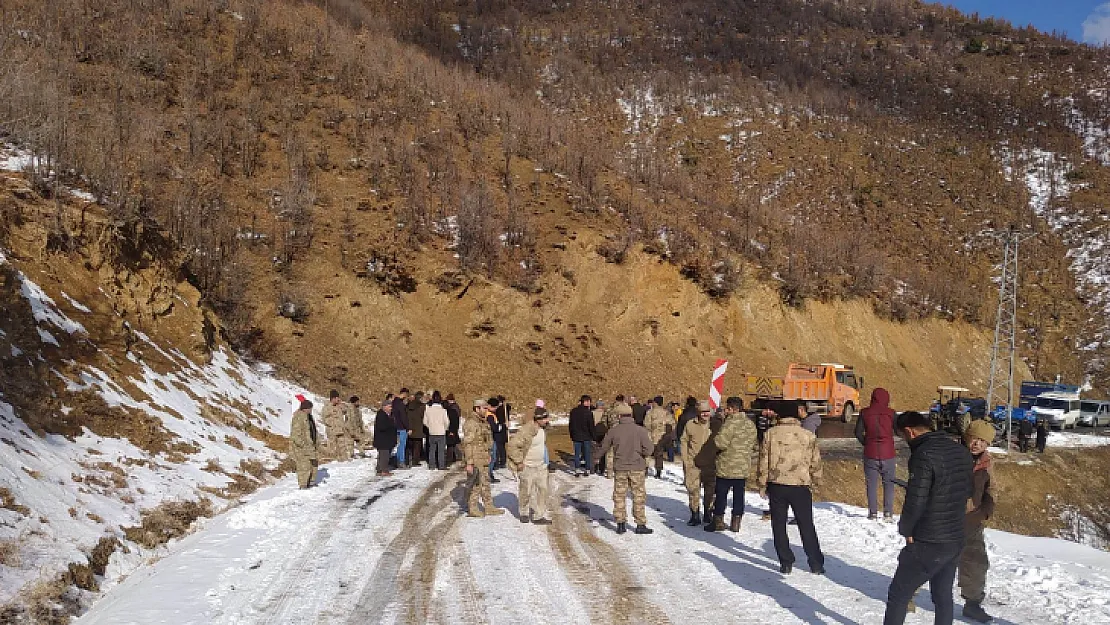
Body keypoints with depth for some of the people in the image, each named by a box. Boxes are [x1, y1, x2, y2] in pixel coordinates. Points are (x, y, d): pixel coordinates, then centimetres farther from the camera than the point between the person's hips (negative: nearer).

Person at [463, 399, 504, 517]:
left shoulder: (482, 422, 13)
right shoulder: (470, 423, -18)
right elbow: (468, 444, -20)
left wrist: (489, 455, 21)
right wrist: (469, 462, -22)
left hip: (484, 458, 10)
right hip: (475, 459, -10)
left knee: (485, 482, 15)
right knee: (474, 483, -1)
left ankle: (489, 507, 22)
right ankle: (472, 509, 9)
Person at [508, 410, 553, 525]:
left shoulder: (543, 429, 3)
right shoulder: (527, 430, -24)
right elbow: (512, 445, -25)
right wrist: (519, 461, -19)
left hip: (541, 466, 7)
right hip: (528, 467, -7)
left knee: (543, 489, 3)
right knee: (526, 491, 7)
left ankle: (539, 516, 9)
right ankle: (523, 513, 29)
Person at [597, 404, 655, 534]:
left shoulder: (613, 430, -5)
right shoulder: (640, 430, -10)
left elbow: (604, 447, 7)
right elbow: (649, 449, -14)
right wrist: (639, 454, 7)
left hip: (619, 468, 2)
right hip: (637, 467, -1)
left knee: (619, 496, 11)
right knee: (639, 496, 7)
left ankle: (621, 524, 13)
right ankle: (640, 524, 9)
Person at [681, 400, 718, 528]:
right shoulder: (690, 425, 0)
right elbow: (684, 442, 6)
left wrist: (717, 460, 1)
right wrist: (686, 460, -1)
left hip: (710, 465, 1)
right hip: (693, 465, 0)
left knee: (710, 490, 9)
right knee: (693, 490, 1)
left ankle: (708, 514, 24)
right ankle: (695, 516, 12)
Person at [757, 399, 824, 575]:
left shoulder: (770, 433, 0)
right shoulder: (808, 435, 0)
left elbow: (763, 460, 1)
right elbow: (816, 462, 6)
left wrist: (762, 484, 10)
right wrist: (816, 480, 23)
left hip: (776, 486, -1)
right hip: (801, 486, 1)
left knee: (779, 525, 10)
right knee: (807, 526, 11)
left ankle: (786, 562, 10)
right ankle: (816, 564, 14)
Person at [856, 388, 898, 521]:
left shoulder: (865, 413, -3)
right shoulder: (890, 413, -6)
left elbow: (858, 432, -2)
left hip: (870, 454, 0)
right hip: (888, 453, 0)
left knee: (872, 484, 7)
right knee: (889, 483, 10)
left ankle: (873, 513, 5)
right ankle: (888, 513, 5)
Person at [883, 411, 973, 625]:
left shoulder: (923, 455, -21)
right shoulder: (961, 451, 6)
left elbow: (915, 501, -22)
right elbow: (967, 491, 16)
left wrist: (905, 529, -7)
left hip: (928, 544, -8)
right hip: (956, 540, 8)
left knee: (898, 595, 4)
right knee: (943, 596, 18)